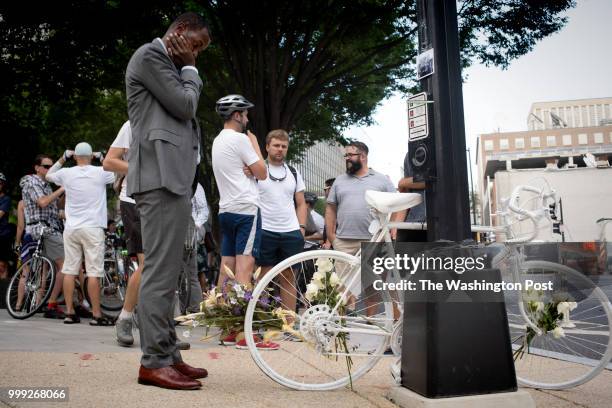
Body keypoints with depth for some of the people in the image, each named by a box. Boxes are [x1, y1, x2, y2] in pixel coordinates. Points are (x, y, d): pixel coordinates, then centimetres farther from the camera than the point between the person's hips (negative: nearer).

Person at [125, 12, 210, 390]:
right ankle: (154, 362, -6)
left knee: (167, 272, 8)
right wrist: (190, 69, 5)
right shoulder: (150, 55, -1)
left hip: (174, 177, 10)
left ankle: (168, 355, 14)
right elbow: (185, 105, -8)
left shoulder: (170, 66, 27)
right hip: (161, 175, -10)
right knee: (160, 270, -11)